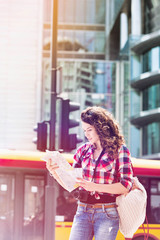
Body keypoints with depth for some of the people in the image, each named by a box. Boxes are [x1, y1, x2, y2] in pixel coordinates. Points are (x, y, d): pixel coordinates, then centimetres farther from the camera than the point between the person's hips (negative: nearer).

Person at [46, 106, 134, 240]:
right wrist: (55, 173, -5)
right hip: (83, 211, 4)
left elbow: (126, 186, -8)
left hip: (107, 213, -3)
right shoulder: (83, 150, 12)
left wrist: (95, 186, -17)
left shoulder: (119, 150, 0)